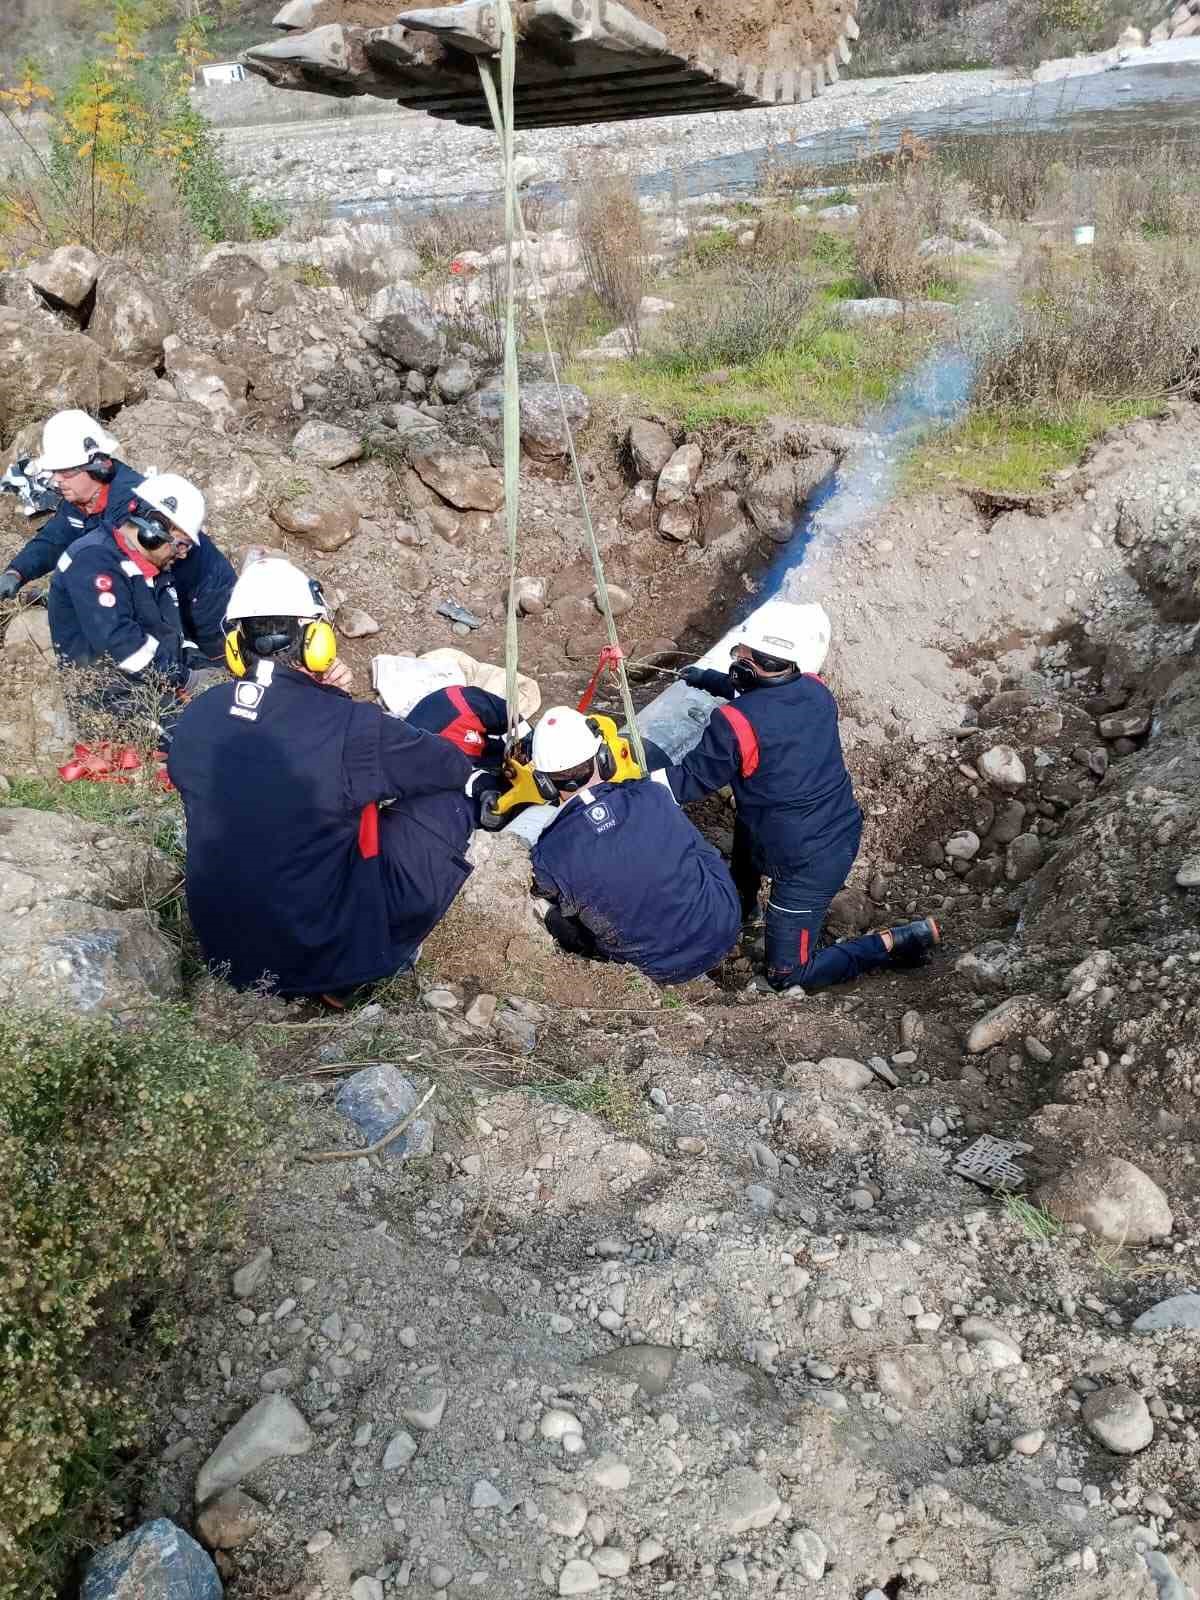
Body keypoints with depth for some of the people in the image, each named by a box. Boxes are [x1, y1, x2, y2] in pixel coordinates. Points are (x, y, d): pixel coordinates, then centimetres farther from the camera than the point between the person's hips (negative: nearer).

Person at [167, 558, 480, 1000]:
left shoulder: (195, 720, -4)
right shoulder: (352, 729, -21)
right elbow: (455, 766, -2)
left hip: (225, 949, 6)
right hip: (327, 957, -6)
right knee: (446, 798, 2)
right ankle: (388, 951, 11)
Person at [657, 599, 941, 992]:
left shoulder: (735, 722, -27)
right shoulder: (815, 691, -6)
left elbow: (692, 781, -13)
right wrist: (709, 679, 30)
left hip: (808, 864, -8)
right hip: (842, 833, 8)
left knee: (787, 976, 8)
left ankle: (895, 944, 4)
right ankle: (743, 905, 49)